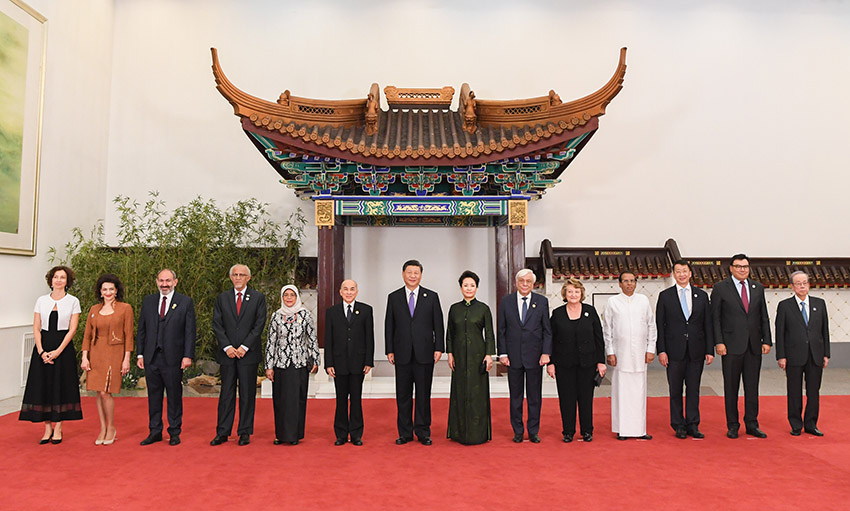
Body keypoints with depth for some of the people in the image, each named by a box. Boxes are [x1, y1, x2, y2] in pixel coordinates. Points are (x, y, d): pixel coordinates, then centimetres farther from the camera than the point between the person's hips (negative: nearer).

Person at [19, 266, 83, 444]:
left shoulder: (73, 301, 0)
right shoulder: (41, 300, 7)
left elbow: (72, 329, -4)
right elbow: (36, 327, 4)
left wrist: (58, 351, -13)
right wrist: (41, 351, -9)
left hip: (63, 347, -2)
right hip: (43, 347, 2)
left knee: (61, 386, 1)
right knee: (43, 386, 3)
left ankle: (58, 429, 10)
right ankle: (47, 428, 14)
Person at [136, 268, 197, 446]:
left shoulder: (185, 302, 0)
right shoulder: (148, 301, 10)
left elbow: (190, 332, -3)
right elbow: (141, 330, 12)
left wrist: (188, 356, -10)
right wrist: (140, 354, 5)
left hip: (173, 358, -3)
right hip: (151, 358, 3)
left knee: (174, 396, 5)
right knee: (154, 395, 11)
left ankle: (175, 433, 17)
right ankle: (155, 432, 24)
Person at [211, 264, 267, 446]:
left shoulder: (258, 298, 3)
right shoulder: (222, 298, 10)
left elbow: (259, 324, -4)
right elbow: (216, 325, 4)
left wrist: (244, 347, -11)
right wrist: (227, 347, -8)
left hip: (249, 353, -2)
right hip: (227, 353, 2)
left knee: (247, 394, 4)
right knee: (226, 393, 6)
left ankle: (245, 432, 13)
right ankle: (222, 432, 14)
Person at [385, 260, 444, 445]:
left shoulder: (431, 296, 5)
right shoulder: (393, 297, 7)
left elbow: (438, 324, 4)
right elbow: (389, 326, 6)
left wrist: (439, 348, -3)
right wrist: (389, 350, 0)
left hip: (424, 354, -1)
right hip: (402, 354, 1)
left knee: (423, 395, 6)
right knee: (403, 395, 7)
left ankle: (423, 432, 17)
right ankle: (405, 432, 19)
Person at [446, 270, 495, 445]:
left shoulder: (483, 308, 0)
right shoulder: (454, 309, 7)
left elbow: (489, 334, -1)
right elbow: (449, 333, 9)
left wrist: (489, 354, -9)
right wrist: (450, 353, 2)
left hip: (478, 354, -2)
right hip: (460, 355, 3)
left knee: (477, 391, 0)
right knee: (460, 391, 6)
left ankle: (478, 433, 10)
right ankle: (460, 432, 17)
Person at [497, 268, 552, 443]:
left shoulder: (542, 301, 3)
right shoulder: (506, 302, 4)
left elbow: (547, 330, 2)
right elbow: (501, 330, 4)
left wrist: (546, 353, -7)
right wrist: (502, 353, -3)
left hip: (535, 356, 0)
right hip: (513, 356, 1)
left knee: (534, 396, 7)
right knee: (515, 396, 9)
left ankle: (533, 431, 20)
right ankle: (517, 431, 21)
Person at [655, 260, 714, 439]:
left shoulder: (702, 295, 8)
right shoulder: (665, 296, 2)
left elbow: (708, 325, 7)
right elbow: (659, 325, 0)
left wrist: (710, 350, 1)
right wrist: (661, 350, -7)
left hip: (696, 350, 2)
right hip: (674, 350, -1)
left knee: (694, 389, 7)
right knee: (675, 389, 5)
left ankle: (692, 425, 18)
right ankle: (678, 426, 16)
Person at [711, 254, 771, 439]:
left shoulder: (758, 288, 10)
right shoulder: (720, 288, -2)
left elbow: (764, 317, 12)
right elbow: (715, 317, -4)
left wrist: (766, 340, 4)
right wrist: (718, 342, -10)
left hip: (754, 346, 4)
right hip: (732, 346, -3)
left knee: (752, 386, 9)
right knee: (731, 387, 4)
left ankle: (751, 424, 19)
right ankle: (732, 425, 14)